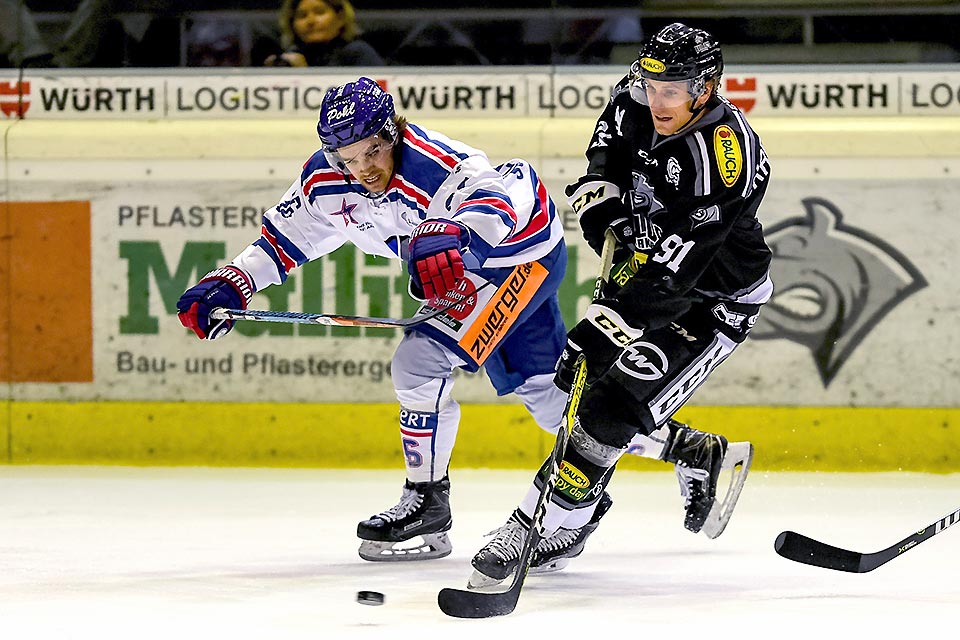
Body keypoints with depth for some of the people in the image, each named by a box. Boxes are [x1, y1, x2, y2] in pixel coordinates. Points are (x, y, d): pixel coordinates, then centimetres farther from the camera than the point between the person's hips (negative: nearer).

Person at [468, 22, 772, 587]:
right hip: (646, 265, 9)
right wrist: (601, 191, -4)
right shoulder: (642, 101, -12)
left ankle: (537, 527, -12)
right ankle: (702, 457, 25)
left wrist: (606, 327, -43)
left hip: (714, 301, -9)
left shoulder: (723, 159, -35)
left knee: (613, 407, -18)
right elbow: (613, 132, 14)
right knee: (580, 387, 8)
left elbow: (672, 272, -38)